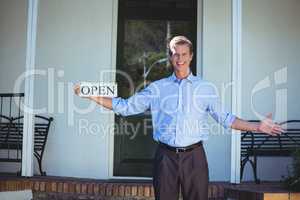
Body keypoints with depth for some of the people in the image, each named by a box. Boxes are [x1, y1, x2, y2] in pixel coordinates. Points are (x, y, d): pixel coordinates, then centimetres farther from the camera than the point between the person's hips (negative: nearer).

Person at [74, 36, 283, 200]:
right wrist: (92, 95, 4)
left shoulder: (206, 88, 7)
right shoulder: (157, 88, 8)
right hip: (166, 156, 1)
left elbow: (225, 118, 10)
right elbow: (126, 107, 10)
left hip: (194, 156, 0)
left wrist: (257, 127, 3)